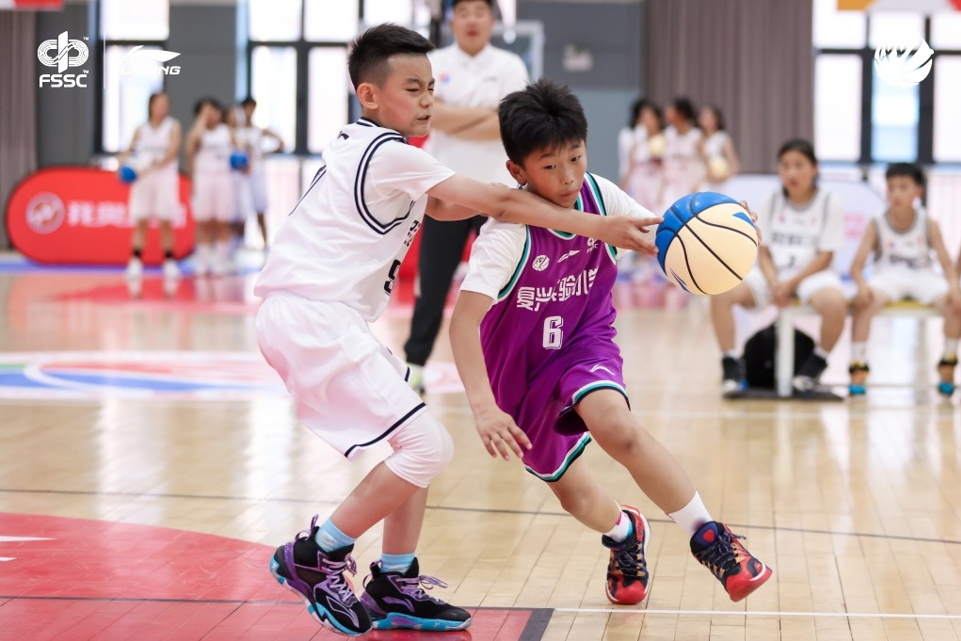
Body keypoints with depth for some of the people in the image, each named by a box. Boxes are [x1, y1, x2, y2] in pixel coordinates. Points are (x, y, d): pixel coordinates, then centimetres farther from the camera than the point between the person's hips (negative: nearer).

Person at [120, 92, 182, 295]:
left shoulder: (173, 126, 2)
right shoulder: (141, 129, 12)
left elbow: (173, 150, -10)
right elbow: (130, 150, 18)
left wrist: (152, 167, -20)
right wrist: (123, 159, -5)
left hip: (165, 177, -2)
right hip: (142, 179, 2)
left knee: (166, 223, -1)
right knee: (140, 223, -2)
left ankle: (169, 263, 5)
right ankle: (135, 263, -4)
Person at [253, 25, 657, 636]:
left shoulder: (363, 148, 18)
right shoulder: (390, 154, -10)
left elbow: (440, 206, 31)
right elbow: (498, 202, -12)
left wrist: (511, 200, 17)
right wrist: (597, 228, -11)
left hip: (305, 315, 10)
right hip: (315, 316, -10)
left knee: (420, 443, 15)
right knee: (427, 446, -13)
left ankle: (395, 586, 16)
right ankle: (313, 557, -3)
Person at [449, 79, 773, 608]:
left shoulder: (598, 195, -17)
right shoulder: (509, 233, -31)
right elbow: (464, 320, -39)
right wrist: (484, 407, -51)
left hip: (584, 340, 1)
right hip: (521, 366, -1)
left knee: (614, 425, -31)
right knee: (571, 492, 12)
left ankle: (708, 538, -18)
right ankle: (625, 533, 48)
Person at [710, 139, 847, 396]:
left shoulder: (830, 204, -1)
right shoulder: (771, 204, 8)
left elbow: (825, 257, -5)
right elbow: (763, 252, 5)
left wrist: (791, 283, -17)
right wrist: (774, 284, -15)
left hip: (812, 274, -3)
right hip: (774, 274, 3)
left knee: (835, 304, -38)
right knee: (721, 293, -25)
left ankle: (816, 363, -10)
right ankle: (732, 365, -14)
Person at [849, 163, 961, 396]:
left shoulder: (929, 225, 1)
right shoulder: (877, 226, -2)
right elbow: (857, 266, -6)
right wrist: (862, 285, -28)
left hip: (923, 277, 1)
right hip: (888, 278, -1)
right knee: (863, 303, -33)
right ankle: (858, 367, -22)